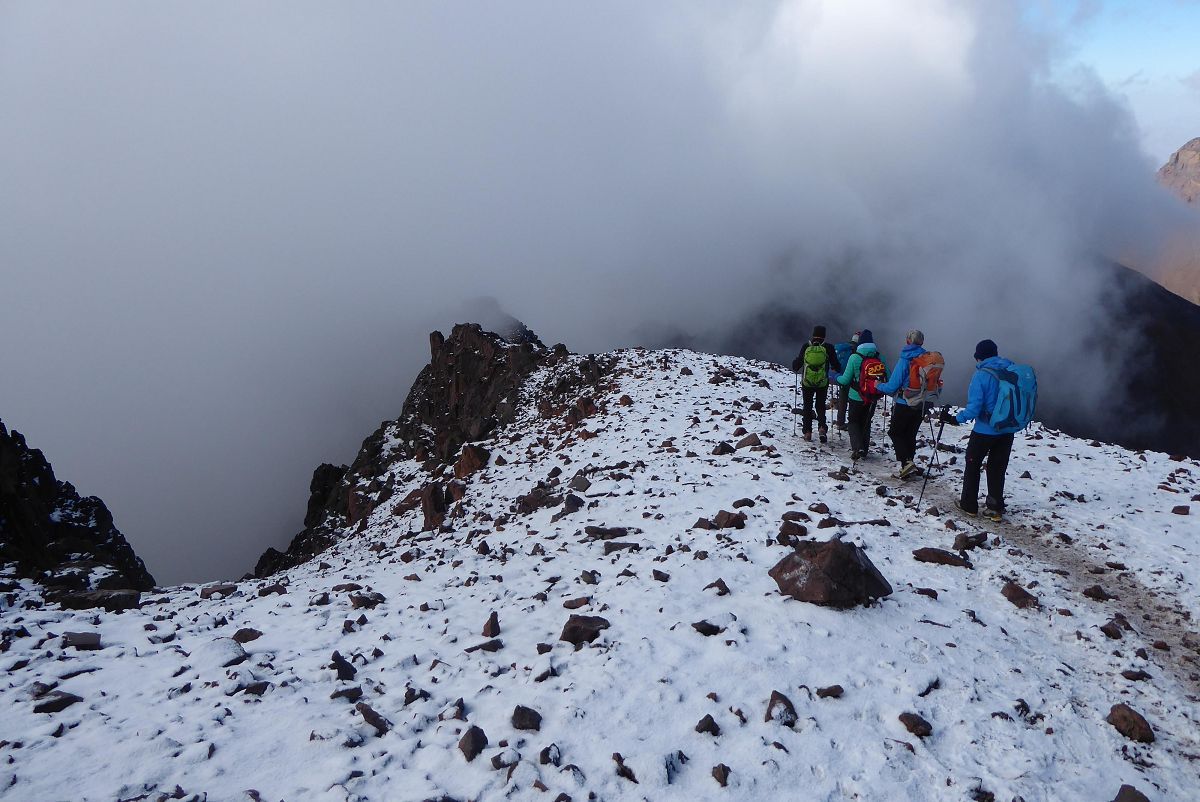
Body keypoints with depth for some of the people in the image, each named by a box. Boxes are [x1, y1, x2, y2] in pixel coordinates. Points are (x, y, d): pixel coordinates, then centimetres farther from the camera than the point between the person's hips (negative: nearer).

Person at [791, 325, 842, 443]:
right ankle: (822, 427, -9)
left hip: (807, 382, 0)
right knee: (821, 405, 14)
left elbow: (798, 362, 1)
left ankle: (807, 432, 11)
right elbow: (836, 364, -1)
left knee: (807, 406, 14)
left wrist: (795, 367, 24)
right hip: (823, 383, 0)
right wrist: (837, 369, 22)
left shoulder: (806, 347, -7)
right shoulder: (828, 348, -8)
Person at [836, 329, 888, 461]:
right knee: (866, 422, 19)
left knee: (853, 421, 12)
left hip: (856, 397, -3)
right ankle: (864, 451, 21)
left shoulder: (854, 357, -15)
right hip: (873, 399, 3)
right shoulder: (879, 357, -5)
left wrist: (836, 377, 9)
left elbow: (846, 380, -11)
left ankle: (857, 448, -7)